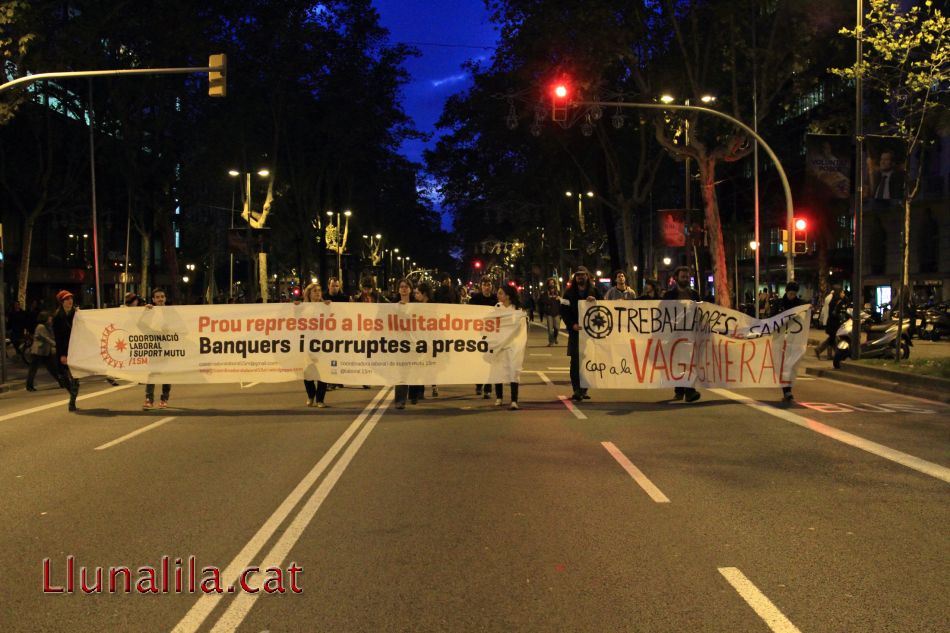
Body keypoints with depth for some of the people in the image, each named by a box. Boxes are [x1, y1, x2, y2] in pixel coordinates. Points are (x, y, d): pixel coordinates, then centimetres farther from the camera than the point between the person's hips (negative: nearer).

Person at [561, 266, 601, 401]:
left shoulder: (594, 291, 10)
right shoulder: (569, 293, 5)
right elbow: (564, 311, 0)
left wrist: (595, 300, -11)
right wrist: (572, 325, -13)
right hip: (575, 330, -2)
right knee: (576, 361, -7)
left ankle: (583, 390, 11)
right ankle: (577, 390, -7)